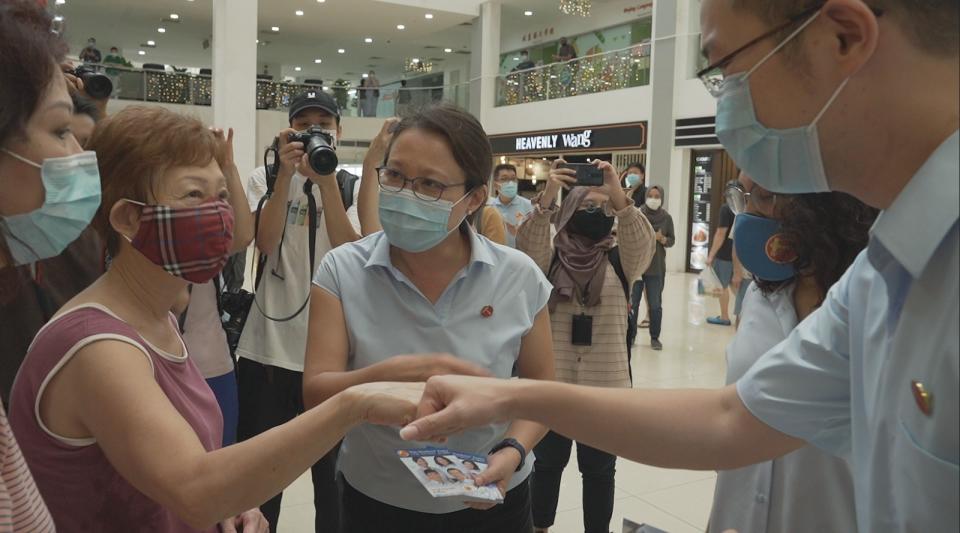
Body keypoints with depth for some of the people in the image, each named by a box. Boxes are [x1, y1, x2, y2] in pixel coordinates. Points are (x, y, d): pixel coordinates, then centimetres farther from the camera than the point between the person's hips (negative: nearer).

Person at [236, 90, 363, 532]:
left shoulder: (351, 186, 3)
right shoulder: (266, 178, 4)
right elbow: (265, 242, -13)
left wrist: (326, 180, -19)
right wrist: (287, 173, -18)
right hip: (268, 346, 1)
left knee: (331, 470, 10)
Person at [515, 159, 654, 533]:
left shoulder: (619, 259, 2)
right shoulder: (549, 256, 0)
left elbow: (642, 244, -18)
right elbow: (527, 246, -21)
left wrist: (620, 198, -33)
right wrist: (546, 197, -35)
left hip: (606, 383, 1)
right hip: (551, 380, 0)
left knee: (599, 468, 13)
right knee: (548, 461, 16)